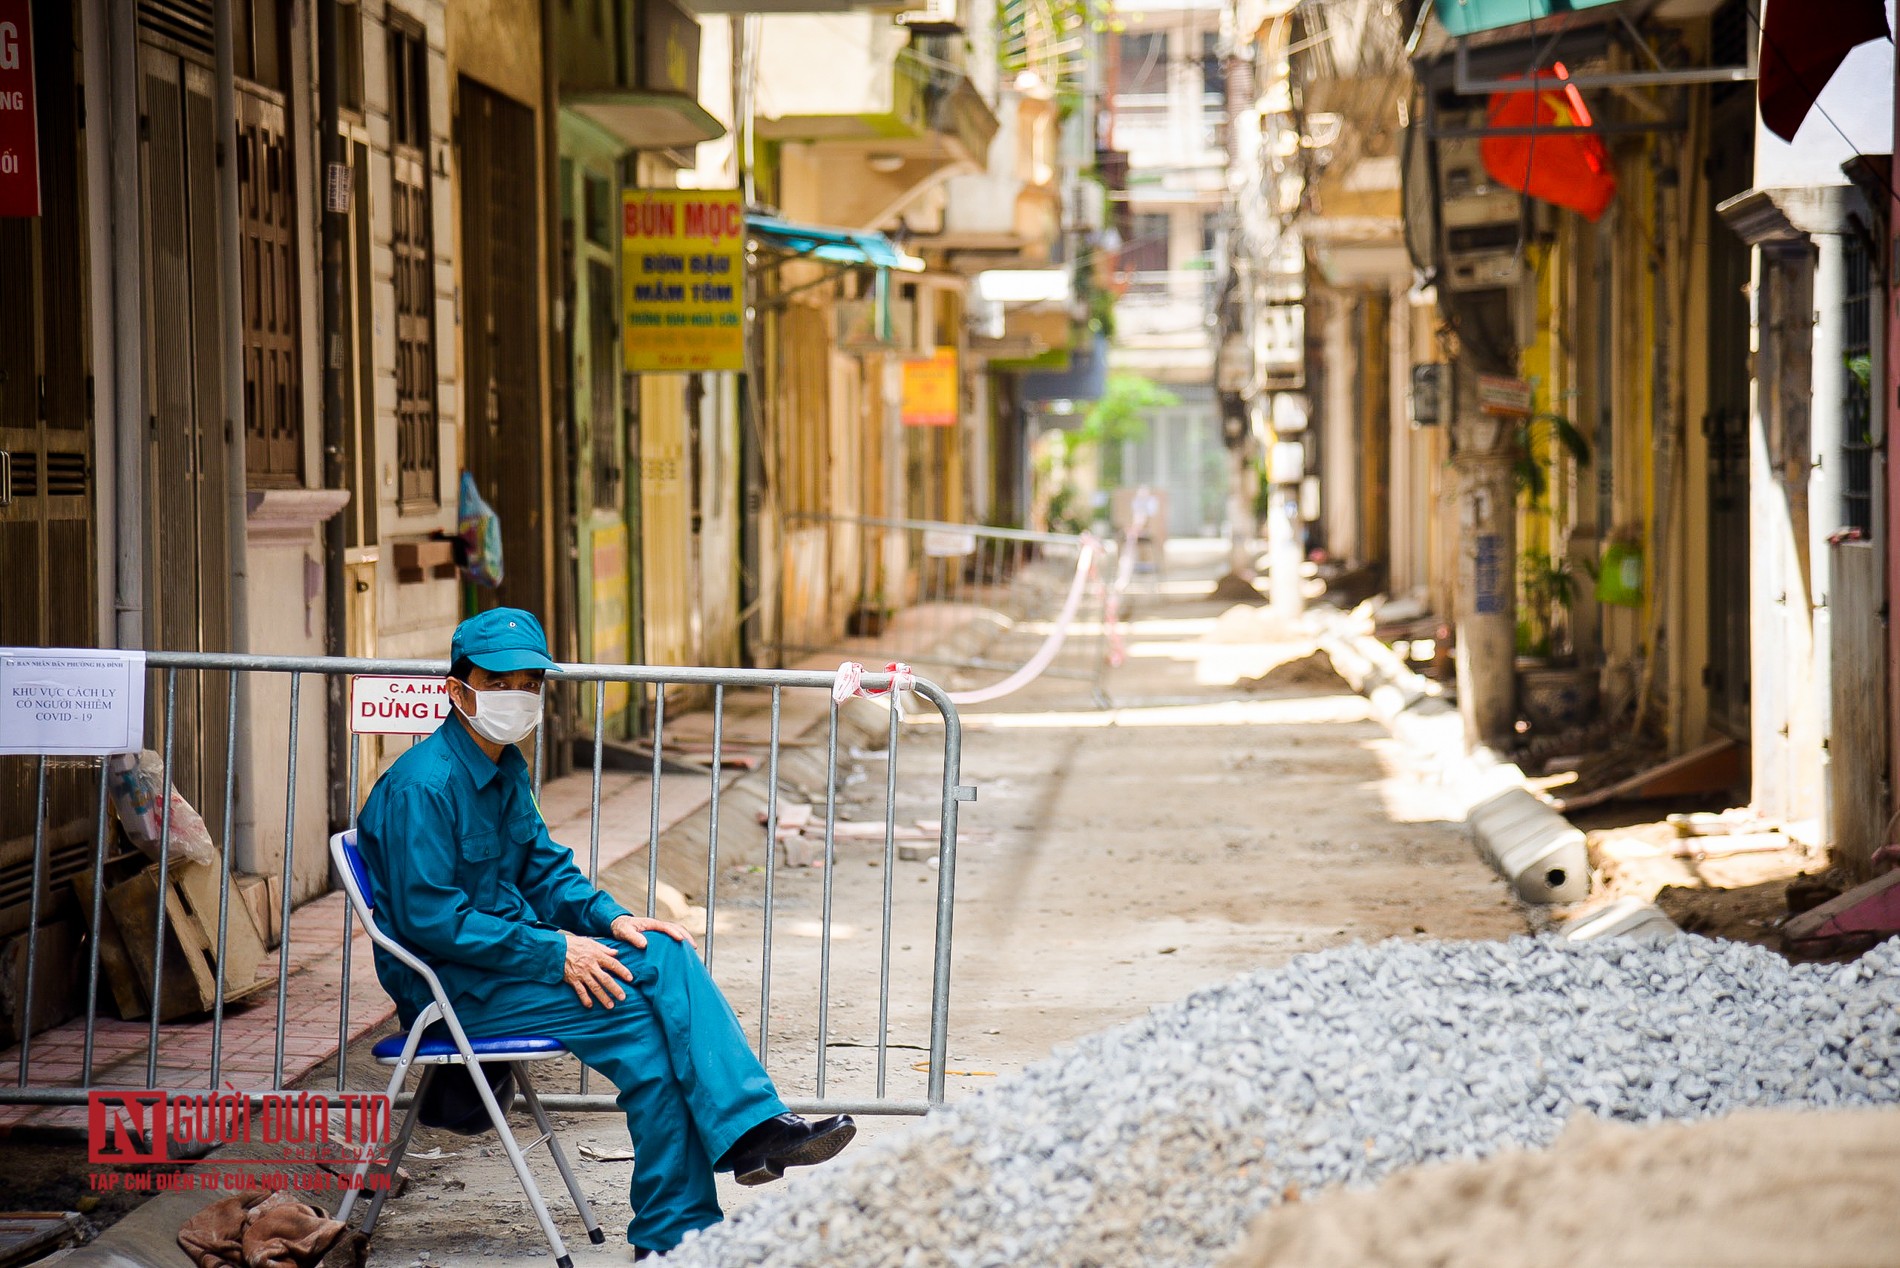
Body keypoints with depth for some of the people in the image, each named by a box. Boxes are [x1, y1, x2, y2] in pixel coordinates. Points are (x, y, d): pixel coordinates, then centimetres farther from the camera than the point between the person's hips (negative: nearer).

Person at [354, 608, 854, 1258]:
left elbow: (542, 867, 17)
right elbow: (428, 919, -23)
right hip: (448, 985, -9)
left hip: (507, 951, 9)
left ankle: (755, 1131, -21)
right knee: (639, 1016, -22)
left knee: (666, 956, -13)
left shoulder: (505, 767, 12)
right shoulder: (423, 784, -18)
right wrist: (554, 953, -21)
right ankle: (672, 1233, -18)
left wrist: (609, 918, -4)